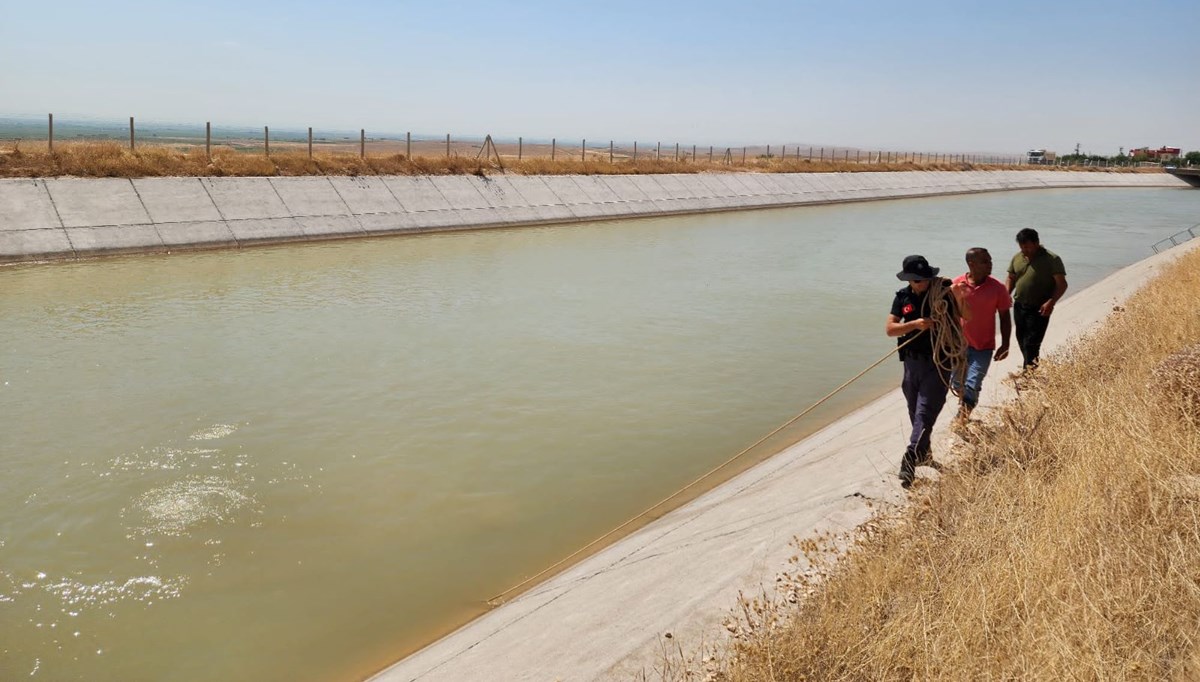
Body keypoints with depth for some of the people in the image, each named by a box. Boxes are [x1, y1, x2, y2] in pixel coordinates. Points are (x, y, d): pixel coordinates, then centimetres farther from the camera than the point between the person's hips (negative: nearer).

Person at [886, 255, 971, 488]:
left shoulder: (944, 290, -6)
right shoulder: (903, 297, 1)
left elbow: (967, 317, -8)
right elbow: (890, 329, -5)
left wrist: (960, 298, -26)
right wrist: (915, 324, -20)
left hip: (938, 363, -4)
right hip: (912, 361, 5)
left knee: (925, 414, -12)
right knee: (915, 412, 16)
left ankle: (909, 464, -17)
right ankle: (923, 453, 36)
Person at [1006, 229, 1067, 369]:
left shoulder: (1052, 259, -11)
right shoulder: (1017, 258, 5)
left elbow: (1062, 284, -10)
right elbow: (1011, 278, 16)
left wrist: (1051, 302, -24)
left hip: (1039, 310, -6)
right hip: (1019, 306, 6)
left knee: (1031, 343, -10)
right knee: (1022, 341, 14)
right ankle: (1030, 366, 32)